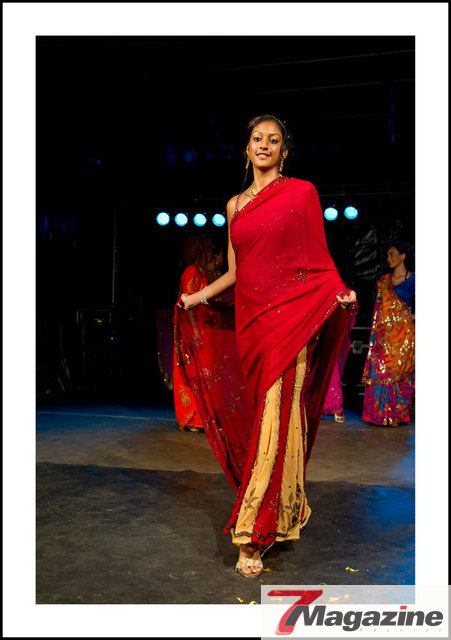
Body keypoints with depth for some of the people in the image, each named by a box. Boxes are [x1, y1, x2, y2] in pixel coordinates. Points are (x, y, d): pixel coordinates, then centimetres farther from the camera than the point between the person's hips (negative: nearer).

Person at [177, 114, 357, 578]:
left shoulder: (301, 192, 4)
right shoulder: (235, 204, 17)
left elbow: (317, 257, 3)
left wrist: (340, 292, -13)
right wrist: (198, 296, 11)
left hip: (289, 312, -5)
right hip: (250, 315, 5)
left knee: (277, 415, -10)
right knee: (263, 413, 7)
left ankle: (253, 530, -8)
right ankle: (286, 510, 21)